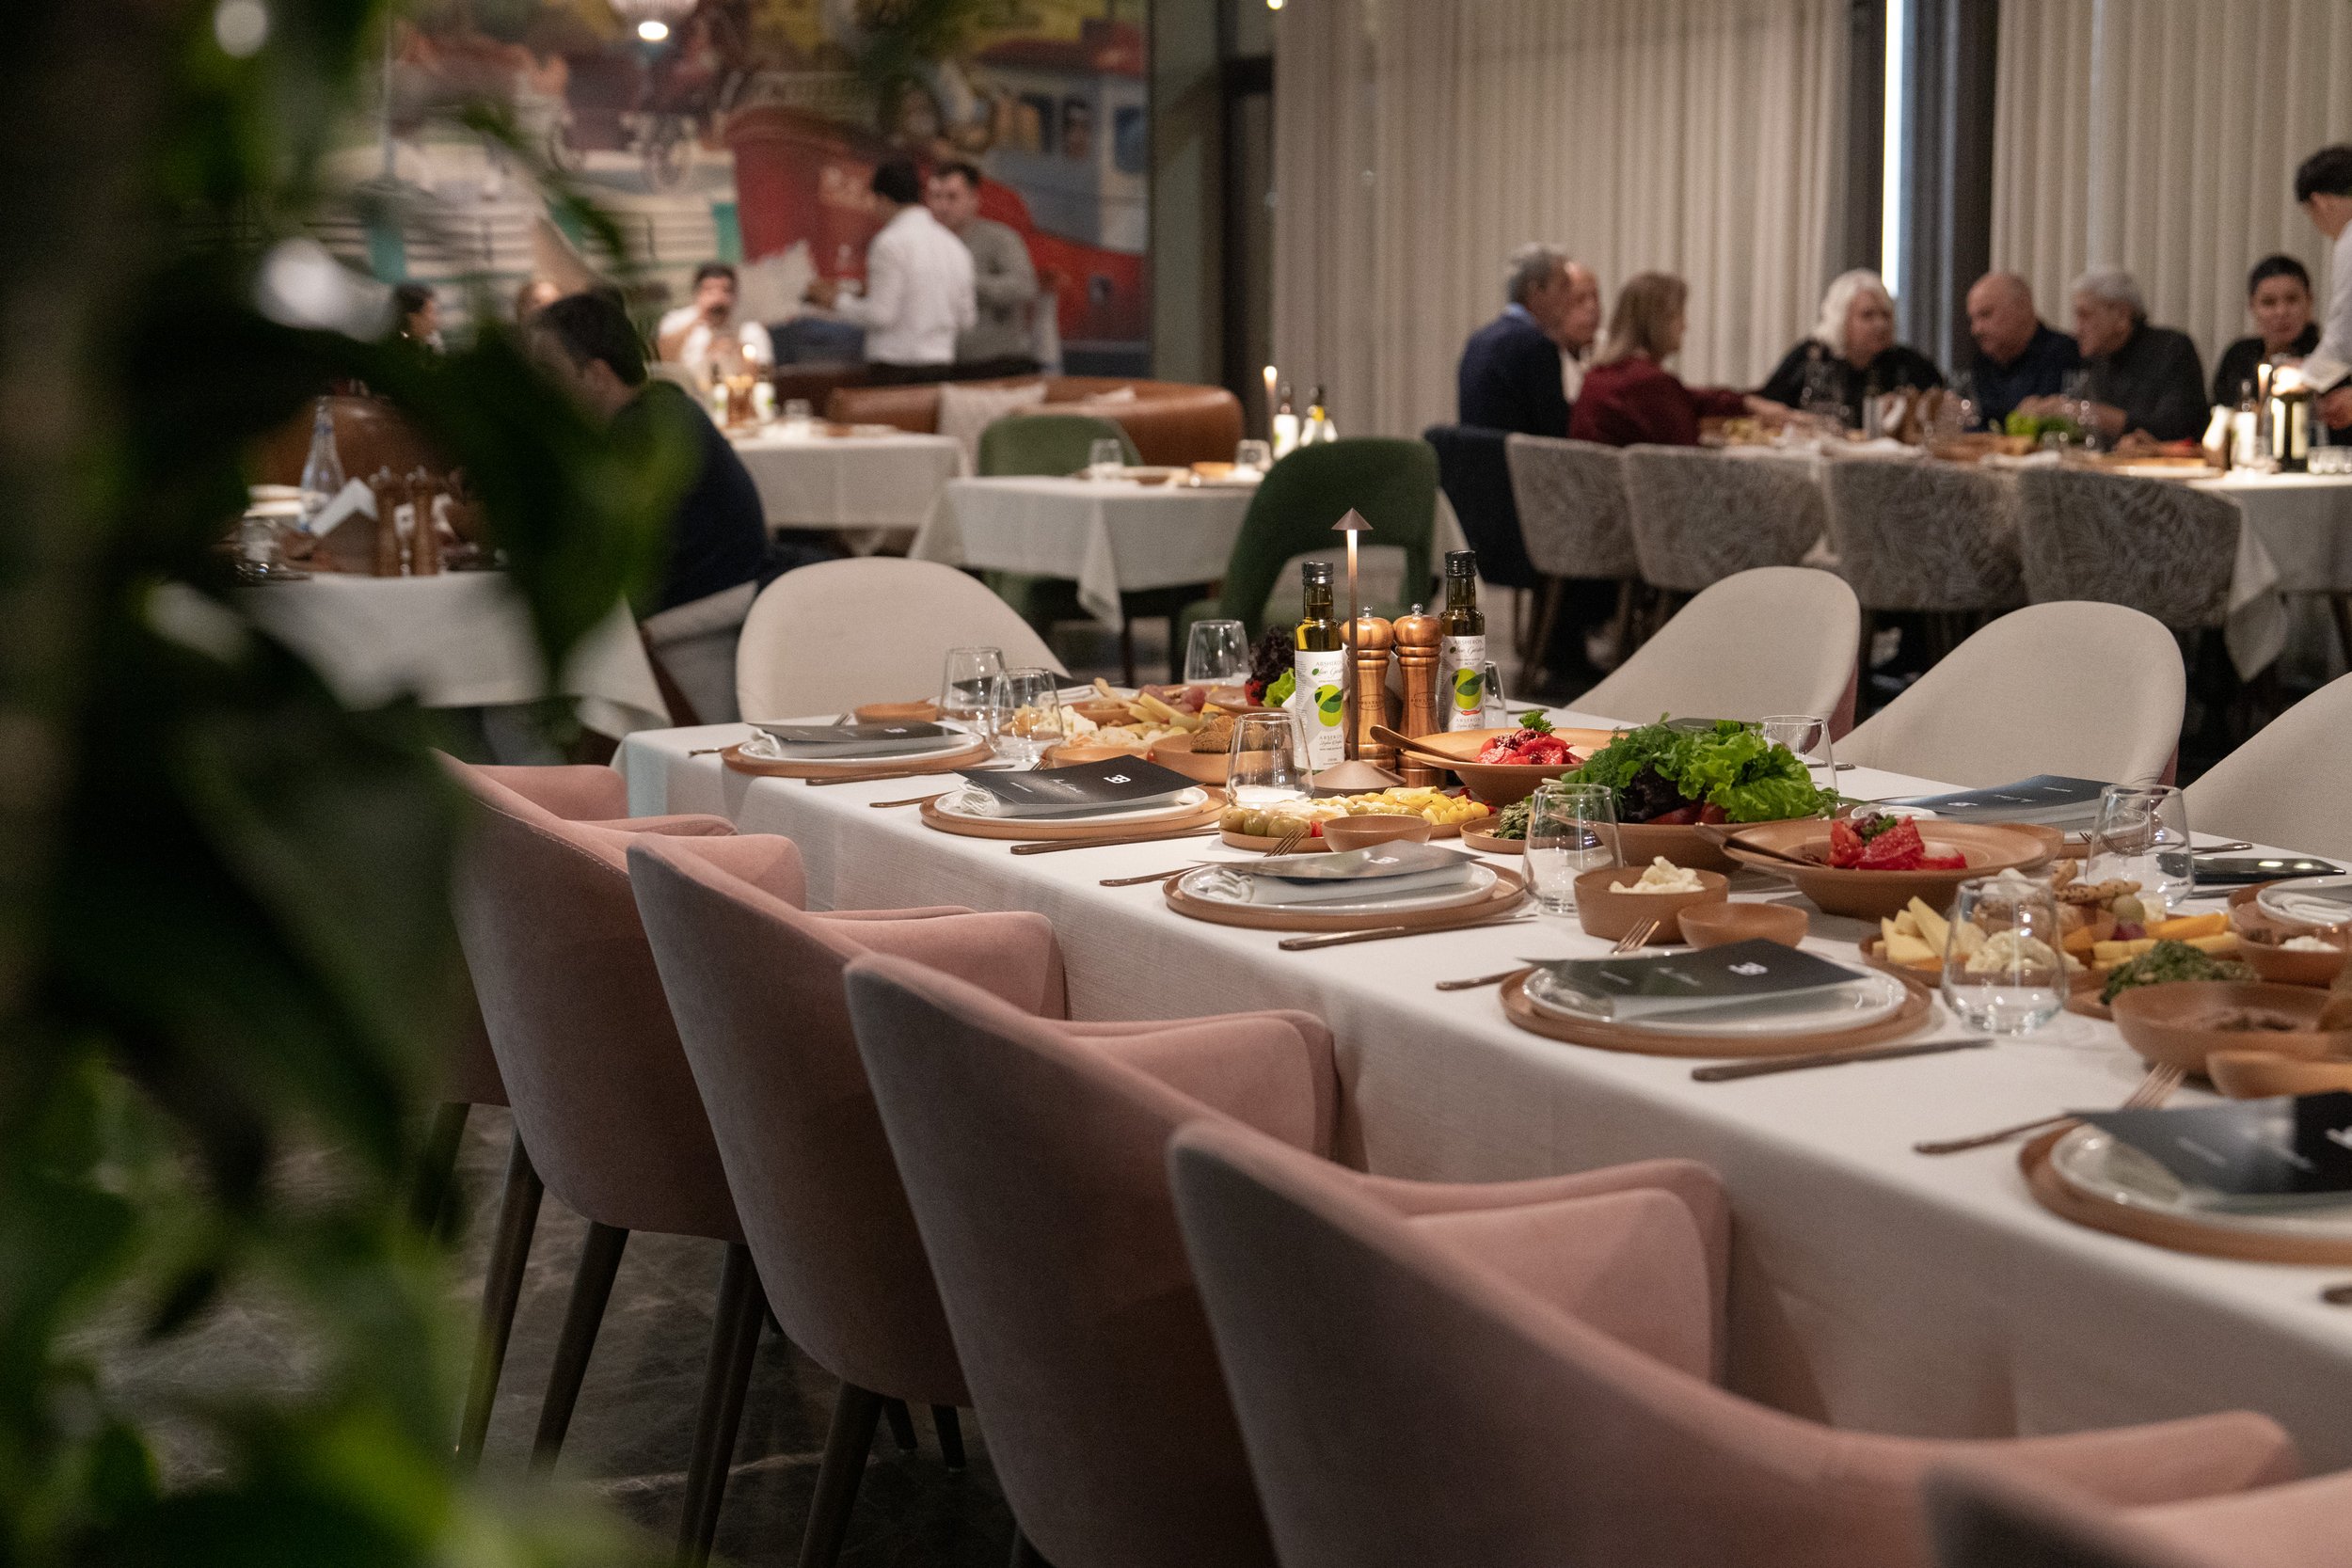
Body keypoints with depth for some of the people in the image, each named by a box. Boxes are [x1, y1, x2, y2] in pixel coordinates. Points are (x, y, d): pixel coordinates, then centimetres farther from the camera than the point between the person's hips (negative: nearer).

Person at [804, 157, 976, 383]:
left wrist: (837, 301, 0)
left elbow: (880, 315, -14)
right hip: (940, 367, 7)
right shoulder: (954, 246, 11)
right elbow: (966, 320, 13)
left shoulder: (890, 243, -9)